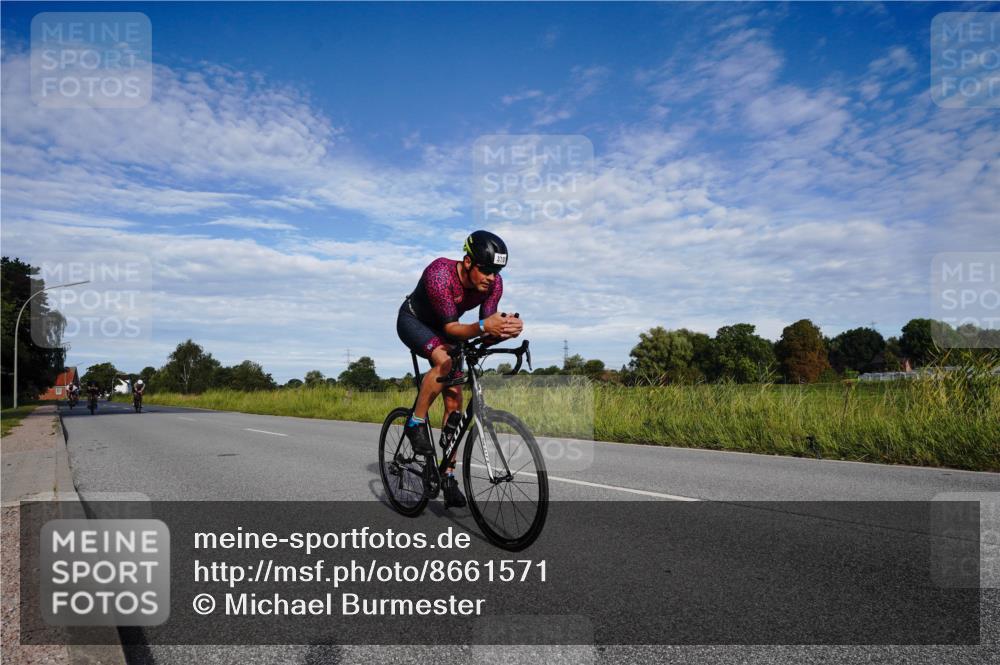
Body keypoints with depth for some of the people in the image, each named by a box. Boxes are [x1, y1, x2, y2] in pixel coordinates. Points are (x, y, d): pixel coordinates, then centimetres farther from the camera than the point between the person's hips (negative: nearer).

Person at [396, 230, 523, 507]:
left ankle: (448, 476, 4)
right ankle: (415, 423, -13)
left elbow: (486, 334, -21)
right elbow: (451, 327, -37)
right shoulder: (440, 274, -37)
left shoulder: (494, 283, -22)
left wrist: (505, 331, -44)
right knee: (445, 361, -36)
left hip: (441, 330, 5)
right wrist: (483, 326, -56)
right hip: (413, 321, -5)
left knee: (454, 401, -5)